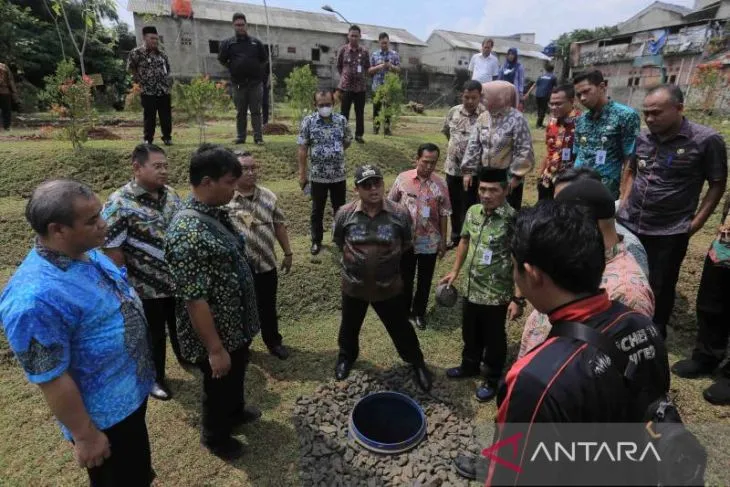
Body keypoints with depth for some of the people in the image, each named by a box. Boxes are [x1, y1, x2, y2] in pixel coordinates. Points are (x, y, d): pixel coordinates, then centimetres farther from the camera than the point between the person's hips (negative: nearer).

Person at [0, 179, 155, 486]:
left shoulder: (88, 253, -5)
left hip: (133, 392, 8)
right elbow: (51, 380, -27)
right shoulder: (37, 297, -34)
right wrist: (85, 435, -16)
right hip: (104, 416, -8)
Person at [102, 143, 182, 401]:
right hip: (146, 286, -5)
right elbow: (112, 249, -17)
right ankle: (155, 378, 37)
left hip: (179, 279, 5)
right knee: (153, 335, 15)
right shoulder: (119, 203, -19)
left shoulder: (171, 194, 0)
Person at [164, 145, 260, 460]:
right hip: (216, 333, -8)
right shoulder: (187, 231, -31)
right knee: (219, 387, 18)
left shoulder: (216, 212, -1)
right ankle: (215, 436, 45)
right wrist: (215, 349, -21)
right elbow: (194, 300, -28)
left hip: (237, 325, 9)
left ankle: (235, 412, 58)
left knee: (237, 376, 31)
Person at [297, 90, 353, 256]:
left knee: (340, 209, 14)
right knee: (317, 210, 12)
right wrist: (302, 174, -7)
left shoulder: (342, 120, -1)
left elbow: (347, 142, 14)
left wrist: (335, 154, 11)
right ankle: (316, 241, 30)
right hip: (317, 176, -1)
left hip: (339, 175, 2)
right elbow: (302, 149, -6)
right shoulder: (308, 121, -7)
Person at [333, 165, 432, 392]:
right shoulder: (344, 214, -14)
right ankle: (346, 356, 55)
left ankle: (417, 363, 42)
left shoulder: (400, 214, -16)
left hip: (389, 286, -1)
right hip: (353, 285, 2)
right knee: (349, 326, 24)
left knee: (400, 328, 16)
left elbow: (406, 244, 2)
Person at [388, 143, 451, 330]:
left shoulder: (440, 184, -8)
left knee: (425, 280, 14)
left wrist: (443, 241, 1)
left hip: (429, 242, 0)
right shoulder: (403, 178, -9)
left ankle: (419, 312, 36)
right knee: (405, 278, 15)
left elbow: (443, 215, -1)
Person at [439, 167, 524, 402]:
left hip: (497, 295, -6)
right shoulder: (473, 212, -3)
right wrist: (454, 271, 13)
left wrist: (518, 298, -21)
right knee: (470, 333, 25)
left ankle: (492, 379, 39)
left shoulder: (514, 221, -22)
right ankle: (469, 366, 51)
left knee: (493, 339, 16)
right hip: (471, 289, 6)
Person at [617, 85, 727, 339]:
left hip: (669, 232, -4)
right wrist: (624, 202, 7)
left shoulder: (706, 140, -11)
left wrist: (696, 222, -9)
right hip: (629, 224, 4)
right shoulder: (643, 137, 2)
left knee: (659, 287, 10)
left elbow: (717, 185, -4)